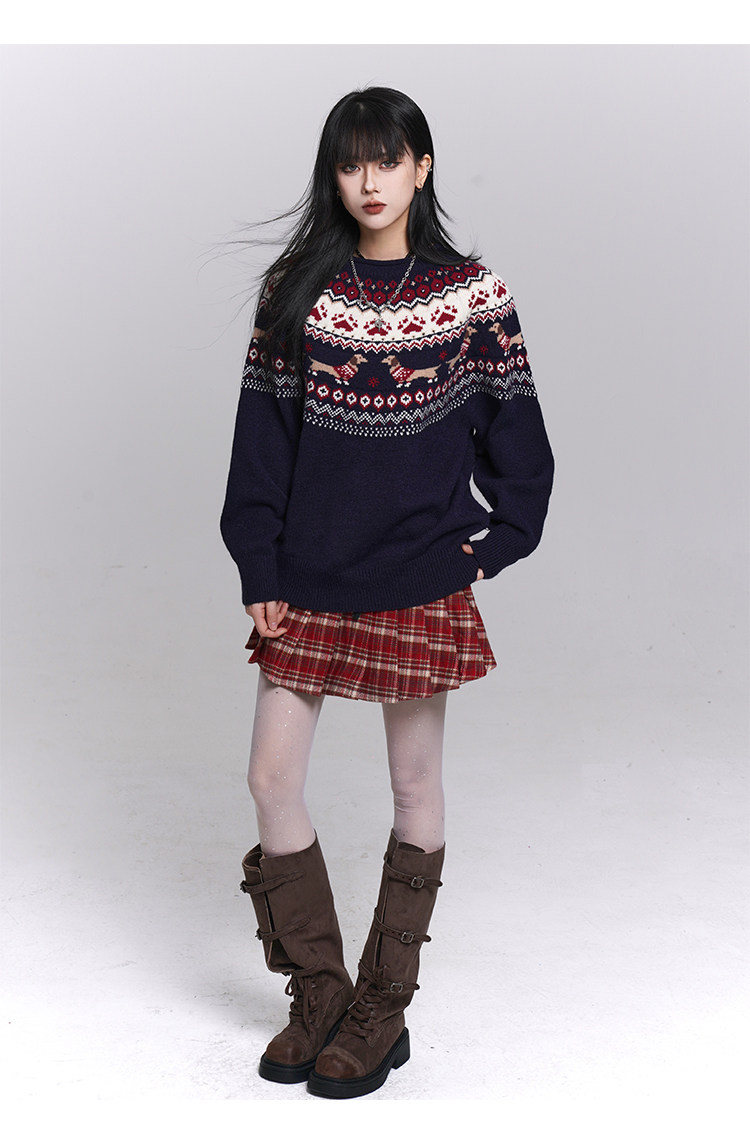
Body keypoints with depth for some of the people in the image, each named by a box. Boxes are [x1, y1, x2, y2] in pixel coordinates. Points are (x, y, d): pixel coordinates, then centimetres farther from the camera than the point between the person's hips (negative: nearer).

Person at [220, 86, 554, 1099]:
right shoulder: (295, 291, 3)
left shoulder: (472, 296, -1)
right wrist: (259, 568, -1)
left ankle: (383, 1009, 23)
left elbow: (516, 431, 5)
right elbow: (261, 434, 3)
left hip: (421, 583, -2)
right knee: (272, 779, 2)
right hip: (309, 579, 2)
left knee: (416, 786, 7)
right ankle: (319, 995, 21)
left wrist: (496, 544, -2)